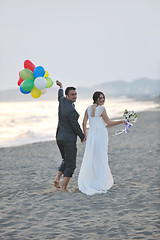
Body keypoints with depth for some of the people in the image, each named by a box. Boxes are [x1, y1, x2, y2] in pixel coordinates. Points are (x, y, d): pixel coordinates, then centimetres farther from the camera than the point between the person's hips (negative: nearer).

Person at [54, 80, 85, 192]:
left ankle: (57, 178, 12)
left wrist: (61, 87, 50)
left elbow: (60, 96, 28)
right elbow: (75, 126, -15)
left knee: (66, 160, 24)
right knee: (71, 165, -1)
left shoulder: (62, 100, 2)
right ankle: (64, 187, -2)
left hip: (59, 137, 9)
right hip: (69, 139, -9)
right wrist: (83, 137, 1)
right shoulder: (71, 110, -22)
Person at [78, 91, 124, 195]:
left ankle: (87, 184, 18)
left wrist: (85, 134, 18)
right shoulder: (102, 108, -10)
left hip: (91, 135, 6)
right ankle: (100, 186, 2)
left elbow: (84, 123, 8)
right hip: (101, 134, -6)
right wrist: (121, 121, 1)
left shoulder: (89, 108, 8)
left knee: (90, 159, 13)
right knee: (101, 160, 0)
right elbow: (109, 123, -8)